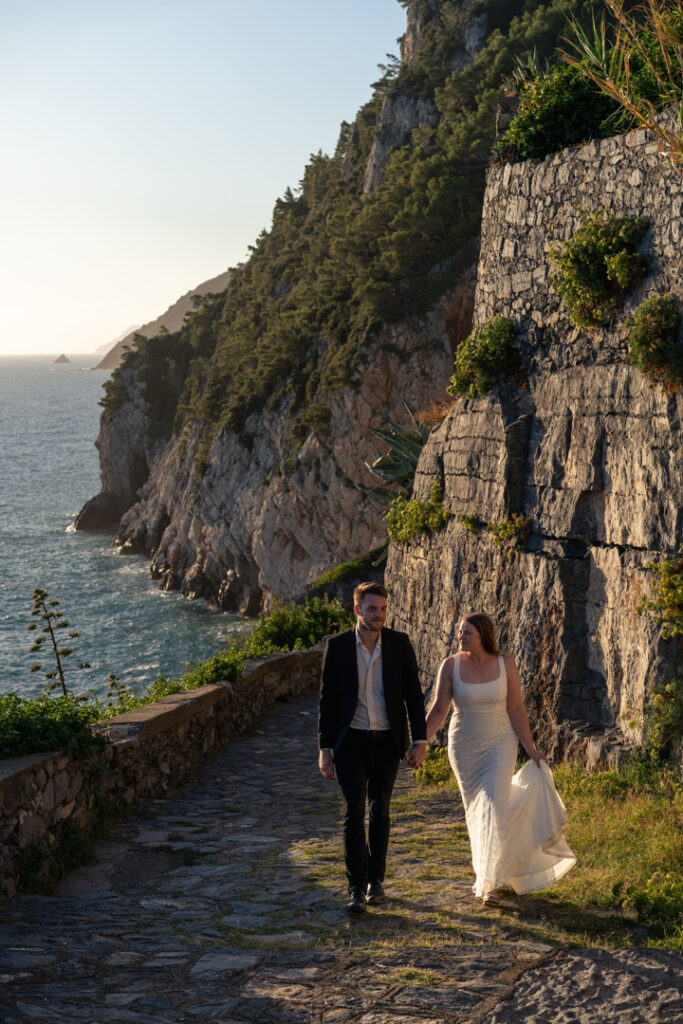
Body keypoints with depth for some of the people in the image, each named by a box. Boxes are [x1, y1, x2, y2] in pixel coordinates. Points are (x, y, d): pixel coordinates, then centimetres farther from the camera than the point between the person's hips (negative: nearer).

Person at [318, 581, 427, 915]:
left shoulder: (399, 643, -2)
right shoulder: (337, 646, -4)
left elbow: (413, 694, 1)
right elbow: (327, 699, 0)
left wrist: (419, 741, -5)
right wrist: (325, 748, -3)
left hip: (387, 741, 1)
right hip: (351, 741, -1)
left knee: (379, 812, 10)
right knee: (354, 812, -9)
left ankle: (375, 881, 24)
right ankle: (356, 888, -7)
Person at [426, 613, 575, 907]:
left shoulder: (505, 664, -7)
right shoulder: (451, 665, -7)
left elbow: (516, 709, -4)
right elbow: (438, 709, -6)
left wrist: (530, 749, -6)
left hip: (500, 744, -2)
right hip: (465, 748, 2)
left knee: (494, 808, -14)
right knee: (476, 812, 10)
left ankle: (490, 882, -11)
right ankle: (487, 872, 29)